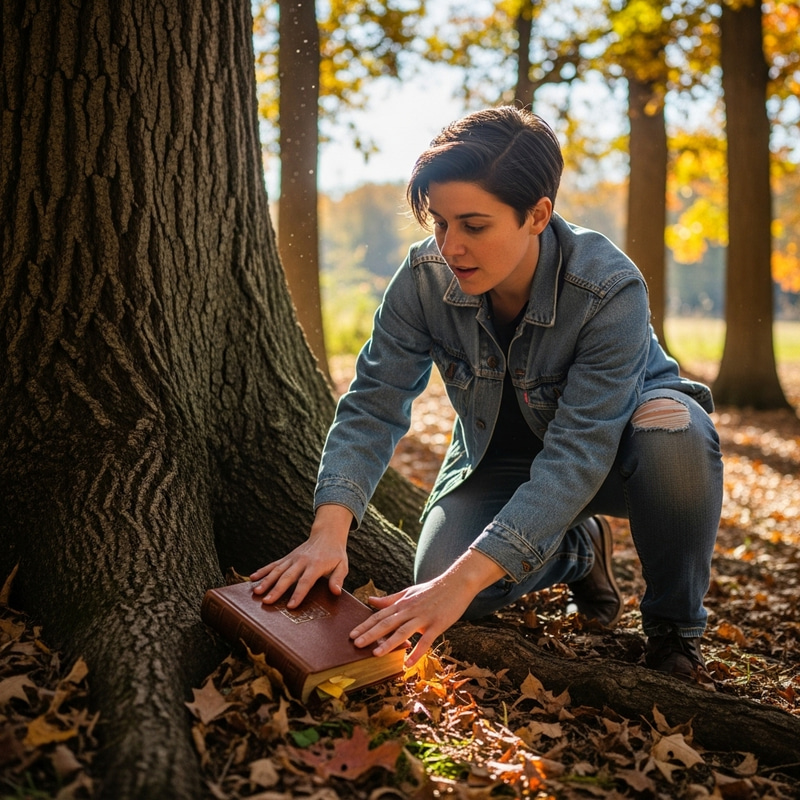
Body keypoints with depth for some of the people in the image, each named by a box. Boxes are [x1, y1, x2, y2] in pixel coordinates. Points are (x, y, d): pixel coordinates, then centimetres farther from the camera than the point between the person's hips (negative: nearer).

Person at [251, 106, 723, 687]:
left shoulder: (610, 290, -34)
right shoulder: (425, 279, -22)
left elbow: (577, 454, -39)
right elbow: (374, 404, -20)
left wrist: (465, 578, -48)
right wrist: (330, 530, -36)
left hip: (613, 445, -2)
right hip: (500, 457, 3)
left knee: (675, 431, -39)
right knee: (439, 579, -23)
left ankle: (675, 628, -10)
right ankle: (579, 550, 11)